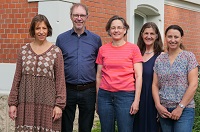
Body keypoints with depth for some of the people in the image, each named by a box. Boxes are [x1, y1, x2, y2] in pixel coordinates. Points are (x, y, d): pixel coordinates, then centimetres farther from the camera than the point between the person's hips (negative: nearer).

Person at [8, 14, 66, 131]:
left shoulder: (56, 51, 0)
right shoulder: (24, 50, 7)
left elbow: (60, 80, -1)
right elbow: (17, 78, 9)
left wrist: (59, 104, -5)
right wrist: (12, 103, 6)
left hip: (47, 102, -2)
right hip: (26, 102, 2)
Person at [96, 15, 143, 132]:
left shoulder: (133, 48, 0)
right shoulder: (103, 49, 7)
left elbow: (138, 76, -2)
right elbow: (99, 75, 12)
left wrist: (136, 100, -8)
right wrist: (97, 99, 11)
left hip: (126, 95, -2)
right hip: (105, 95, 3)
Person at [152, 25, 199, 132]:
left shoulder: (189, 57, -2)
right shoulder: (159, 59, 9)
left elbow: (193, 85, -7)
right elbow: (155, 85, 8)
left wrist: (180, 107, -11)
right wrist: (158, 105, -5)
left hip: (184, 110, -3)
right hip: (164, 110, 4)